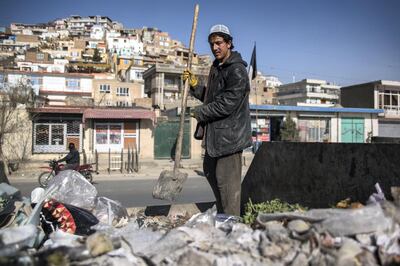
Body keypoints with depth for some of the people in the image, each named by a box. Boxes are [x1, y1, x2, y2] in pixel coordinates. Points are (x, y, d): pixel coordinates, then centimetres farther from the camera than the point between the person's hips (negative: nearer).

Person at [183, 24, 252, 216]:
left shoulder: (237, 70, -16)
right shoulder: (216, 67, 15)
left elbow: (227, 104, -23)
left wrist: (199, 113, -12)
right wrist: (194, 85, 6)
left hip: (230, 134, -11)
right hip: (215, 133, 11)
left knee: (227, 180, -6)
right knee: (210, 171, 22)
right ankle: (222, 214, 38)